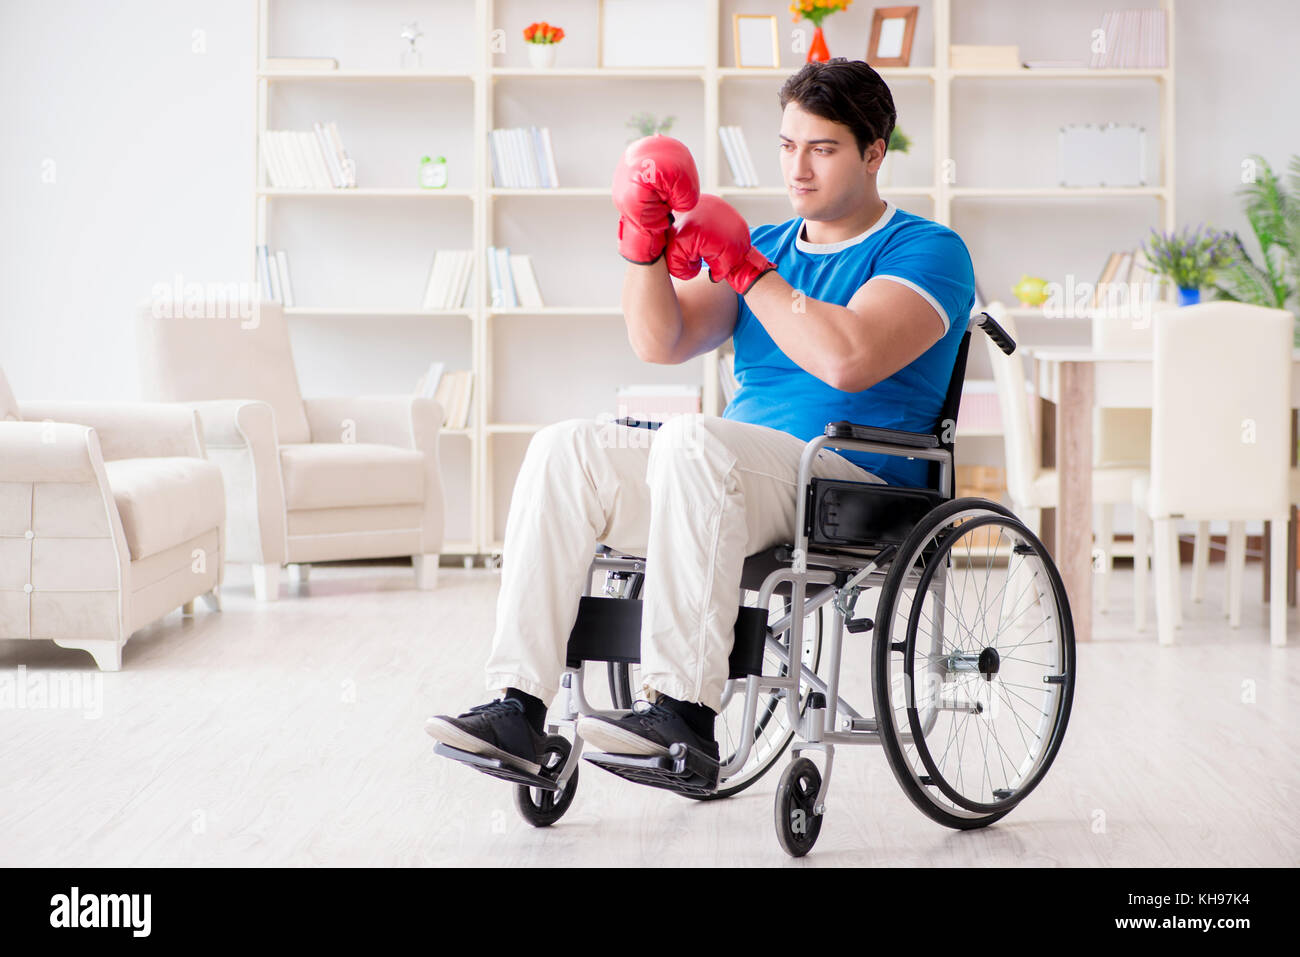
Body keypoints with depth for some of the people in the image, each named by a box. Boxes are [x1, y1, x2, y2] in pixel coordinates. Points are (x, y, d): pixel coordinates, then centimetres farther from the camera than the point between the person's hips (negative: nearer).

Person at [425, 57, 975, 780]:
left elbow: (848, 360, -19)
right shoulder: (763, 244, 21)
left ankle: (683, 708, -36)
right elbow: (661, 343, 9)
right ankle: (519, 706, -23)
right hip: (742, 484, 7)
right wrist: (644, 245, -7)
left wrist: (744, 269, -11)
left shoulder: (928, 251, 0)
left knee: (692, 438, -35)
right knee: (567, 448, -16)